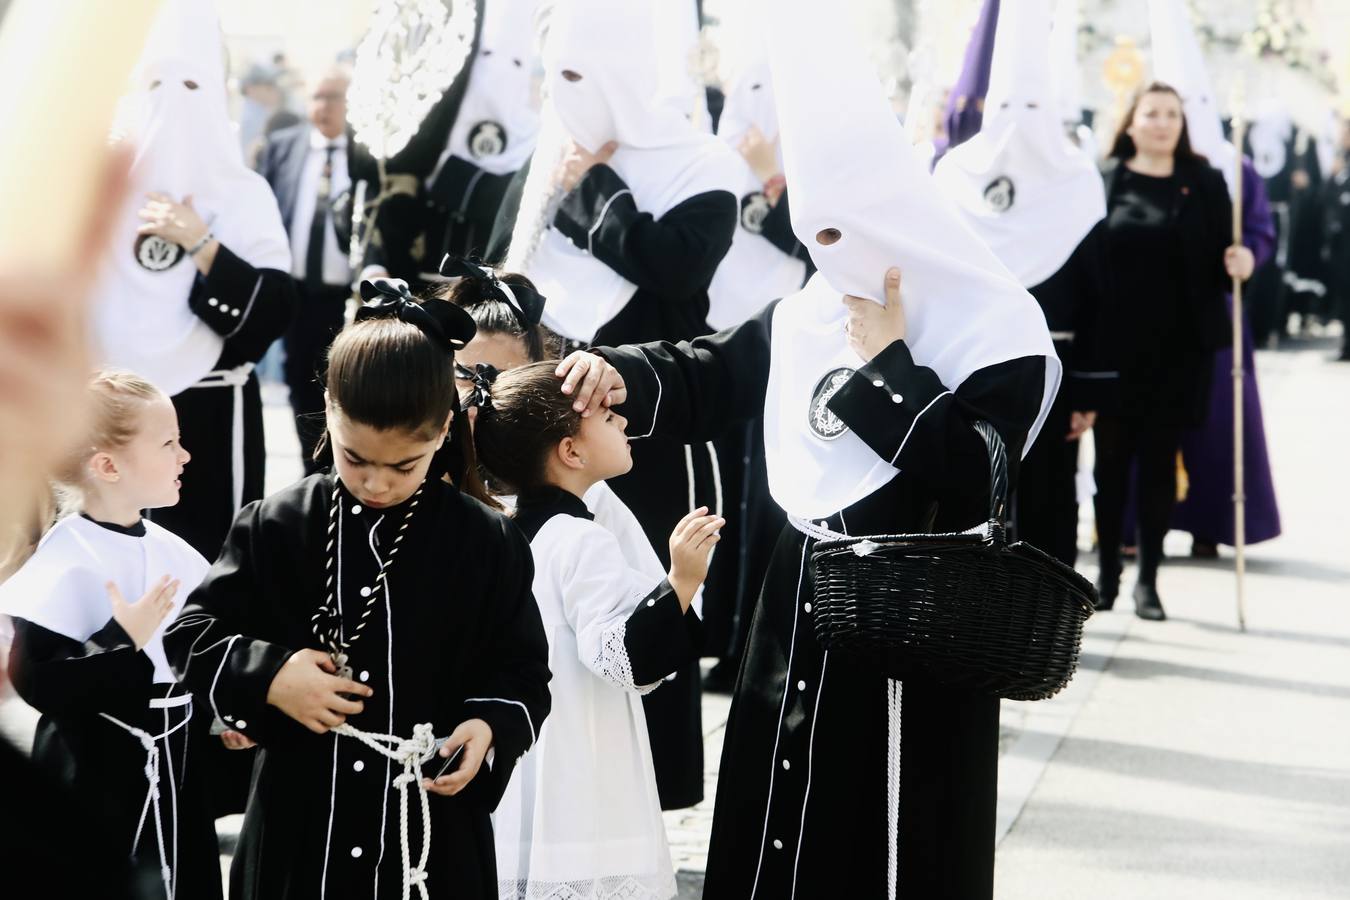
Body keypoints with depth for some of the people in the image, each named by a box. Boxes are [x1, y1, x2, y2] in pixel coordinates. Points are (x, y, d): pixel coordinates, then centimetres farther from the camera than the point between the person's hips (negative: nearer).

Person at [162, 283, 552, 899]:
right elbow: (192, 634, 4)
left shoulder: (487, 543, -3)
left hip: (435, 832, -1)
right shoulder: (276, 527, -2)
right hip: (300, 825, 1)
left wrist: (491, 727, -16)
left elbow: (523, 671, 4)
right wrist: (267, 676, -14)